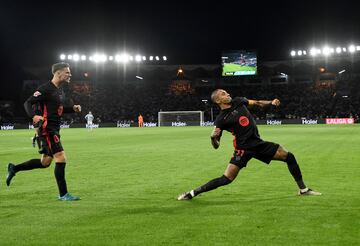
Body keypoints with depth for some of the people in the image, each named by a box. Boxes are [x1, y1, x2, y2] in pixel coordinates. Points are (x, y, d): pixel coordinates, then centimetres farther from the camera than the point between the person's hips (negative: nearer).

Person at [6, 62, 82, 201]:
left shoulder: (60, 90, 15)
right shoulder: (46, 89, -12)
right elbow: (28, 103, -13)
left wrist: (73, 108, 11)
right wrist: (34, 116, -31)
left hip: (54, 130, 10)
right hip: (47, 129, -10)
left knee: (45, 162, 15)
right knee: (61, 159, -11)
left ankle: (14, 169, 30)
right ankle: (63, 194, -2)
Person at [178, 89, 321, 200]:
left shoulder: (238, 101, 5)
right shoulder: (221, 120, -9)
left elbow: (257, 103, 21)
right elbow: (216, 145, -7)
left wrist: (271, 103, 5)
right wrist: (213, 137, -28)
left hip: (258, 143, 6)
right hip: (243, 149, -6)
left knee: (289, 157, 1)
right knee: (227, 179, -15)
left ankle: (303, 189, 16)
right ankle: (193, 193, -3)